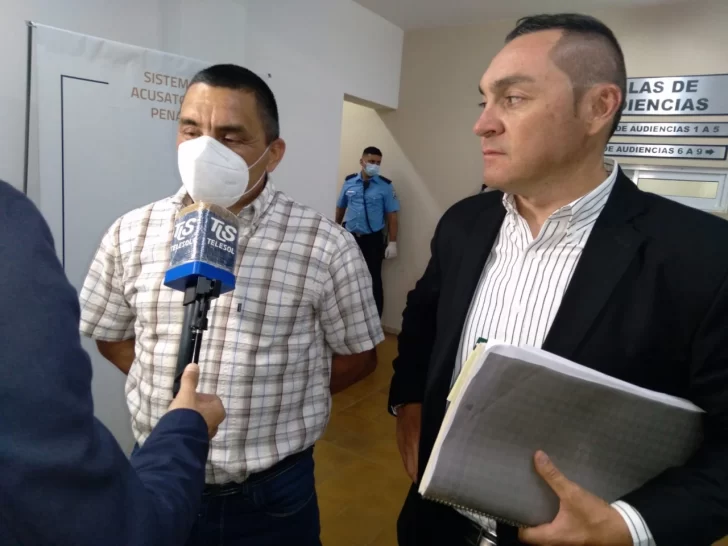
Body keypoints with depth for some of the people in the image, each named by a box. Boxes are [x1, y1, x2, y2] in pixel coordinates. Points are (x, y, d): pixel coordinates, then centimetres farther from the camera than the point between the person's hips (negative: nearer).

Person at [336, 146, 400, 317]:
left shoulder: (385, 185, -5)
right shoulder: (349, 181, 1)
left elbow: (392, 215, -5)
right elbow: (340, 208, 10)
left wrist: (392, 242, -8)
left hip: (373, 239, -2)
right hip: (349, 237, 3)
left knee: (374, 281, 4)